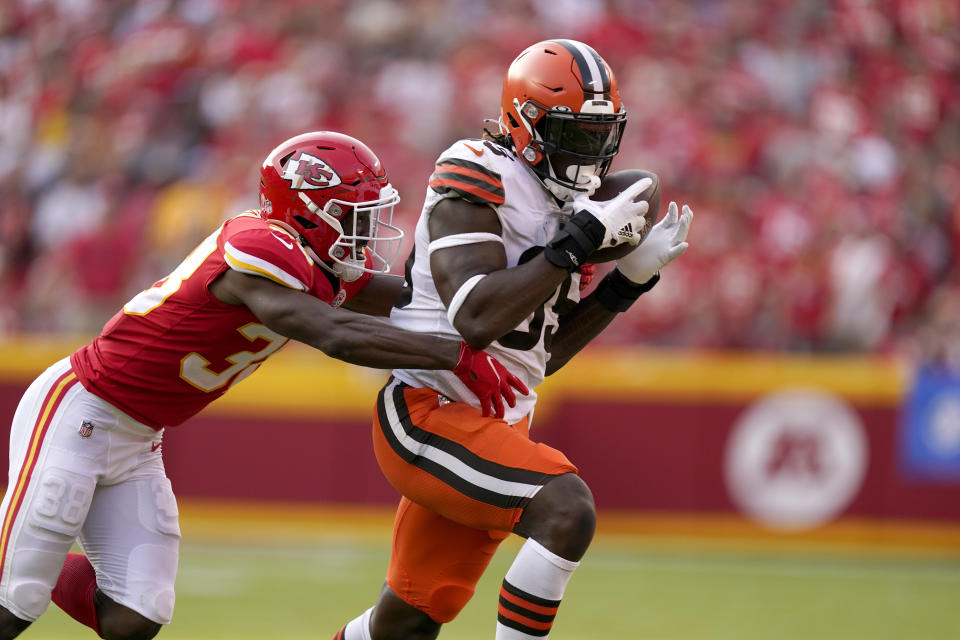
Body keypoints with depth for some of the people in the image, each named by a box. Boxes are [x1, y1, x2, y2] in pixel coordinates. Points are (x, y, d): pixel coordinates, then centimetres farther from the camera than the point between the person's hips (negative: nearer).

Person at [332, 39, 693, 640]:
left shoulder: (566, 207, 12)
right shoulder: (478, 180, -13)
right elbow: (478, 320, -26)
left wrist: (629, 279, 6)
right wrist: (579, 241, -24)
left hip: (494, 426, 9)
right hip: (430, 415, -9)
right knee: (568, 511, -27)